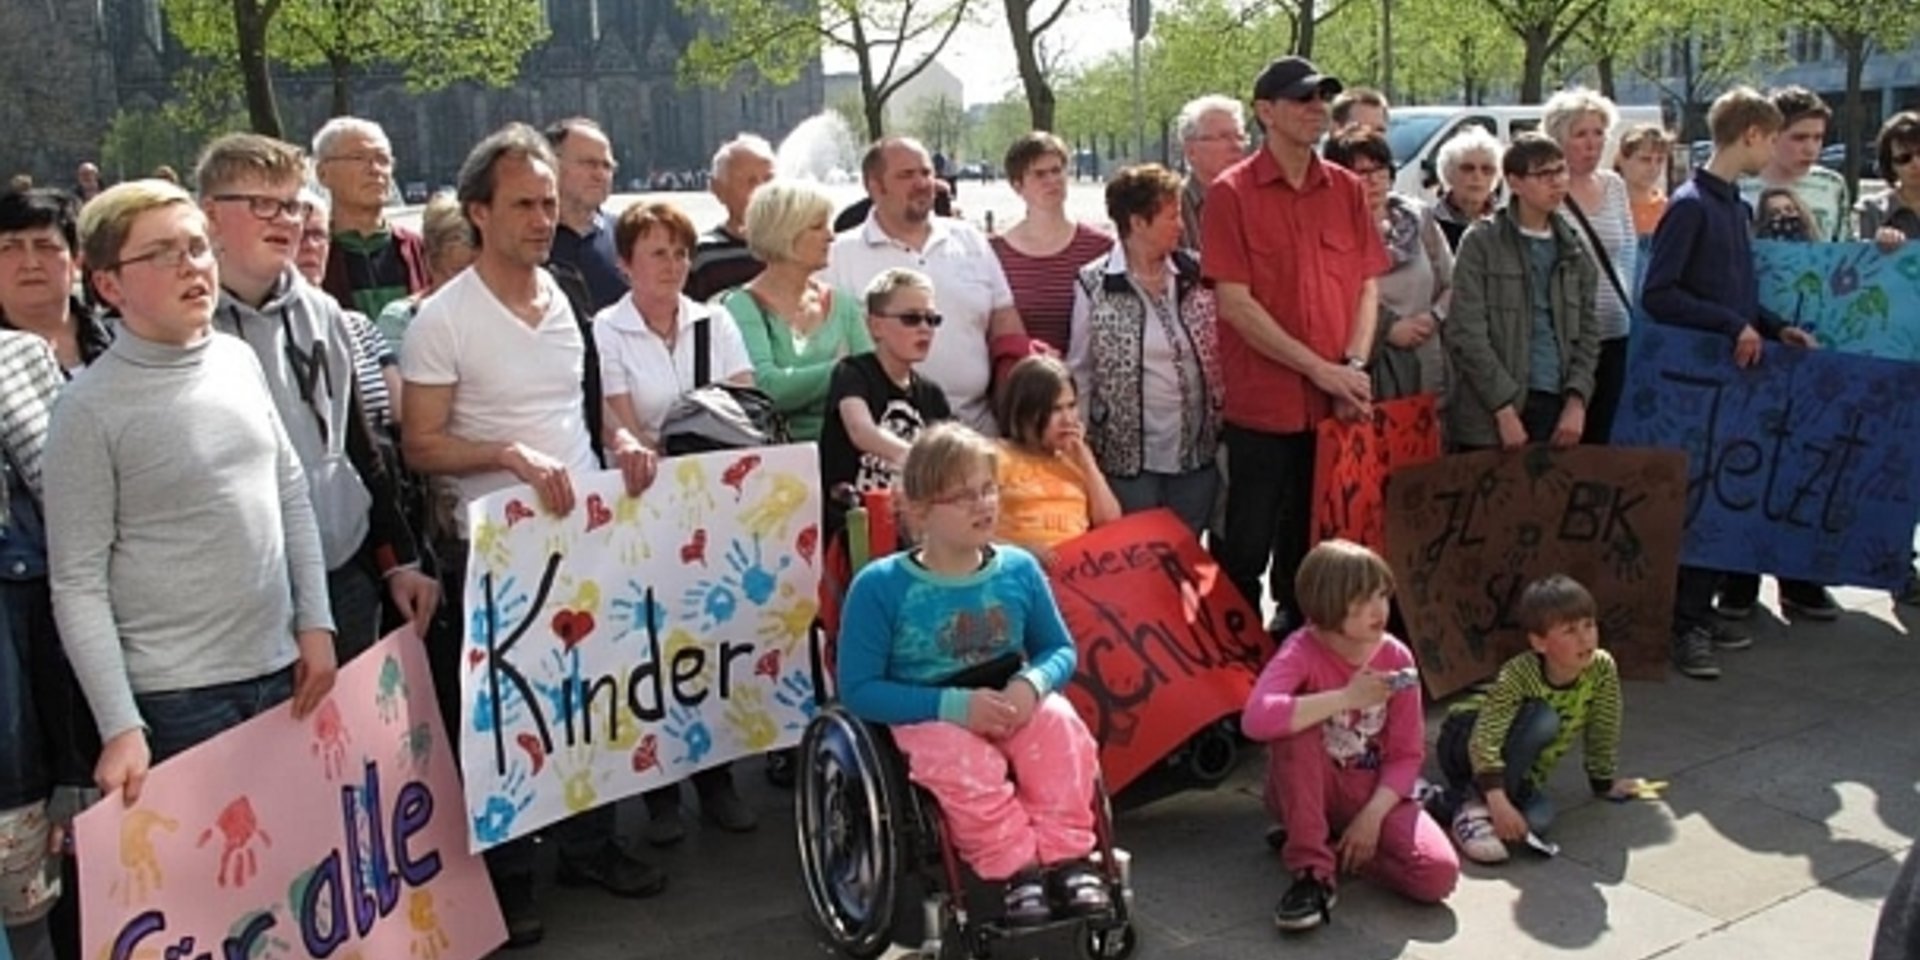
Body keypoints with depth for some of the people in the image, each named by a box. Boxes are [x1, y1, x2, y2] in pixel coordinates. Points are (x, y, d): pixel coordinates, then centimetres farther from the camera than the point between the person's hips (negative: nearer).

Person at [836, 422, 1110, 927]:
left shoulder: (1018, 568, -3)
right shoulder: (881, 585, -14)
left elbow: (1060, 650, 8)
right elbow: (858, 690, -13)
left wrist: (1031, 684, -17)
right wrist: (953, 705, -24)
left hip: (1009, 704, 3)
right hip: (929, 715, -3)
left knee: (1062, 727, -27)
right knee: (965, 765, -35)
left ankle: (1066, 857, -17)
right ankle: (1017, 869, -18)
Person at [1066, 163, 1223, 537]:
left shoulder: (1196, 275, 3)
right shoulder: (1094, 284, -7)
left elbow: (1220, 354, 8)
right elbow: (1079, 372, -2)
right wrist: (1082, 449, -3)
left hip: (1197, 453, 3)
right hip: (1128, 458, -3)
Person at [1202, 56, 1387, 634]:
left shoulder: (1347, 189, 8)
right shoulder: (1231, 193, -5)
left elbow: (1367, 287, 9)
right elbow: (1234, 304, -11)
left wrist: (1355, 366, -8)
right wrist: (1320, 369, -13)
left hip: (1337, 405, 4)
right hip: (1261, 405, -4)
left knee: (1314, 544, 15)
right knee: (1248, 546, 3)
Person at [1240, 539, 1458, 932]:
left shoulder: (1396, 657, -8)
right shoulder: (1302, 651, -19)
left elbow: (1406, 754, -4)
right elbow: (1256, 719, -40)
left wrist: (1372, 816, -19)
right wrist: (1347, 698, -34)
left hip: (1374, 794, 3)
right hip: (1311, 793, -2)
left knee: (1439, 875, -22)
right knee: (1295, 729, -34)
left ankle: (1337, 849, 4)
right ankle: (1312, 870, -21)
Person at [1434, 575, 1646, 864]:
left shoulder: (1603, 669, -17)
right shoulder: (1519, 674, -28)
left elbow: (1603, 731, -1)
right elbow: (1485, 740, -37)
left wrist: (1604, 783, 7)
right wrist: (1499, 802, -46)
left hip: (1521, 771, 4)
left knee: (1539, 819, -29)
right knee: (1542, 718, -32)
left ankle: (1454, 799, -9)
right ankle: (1474, 805, -27)